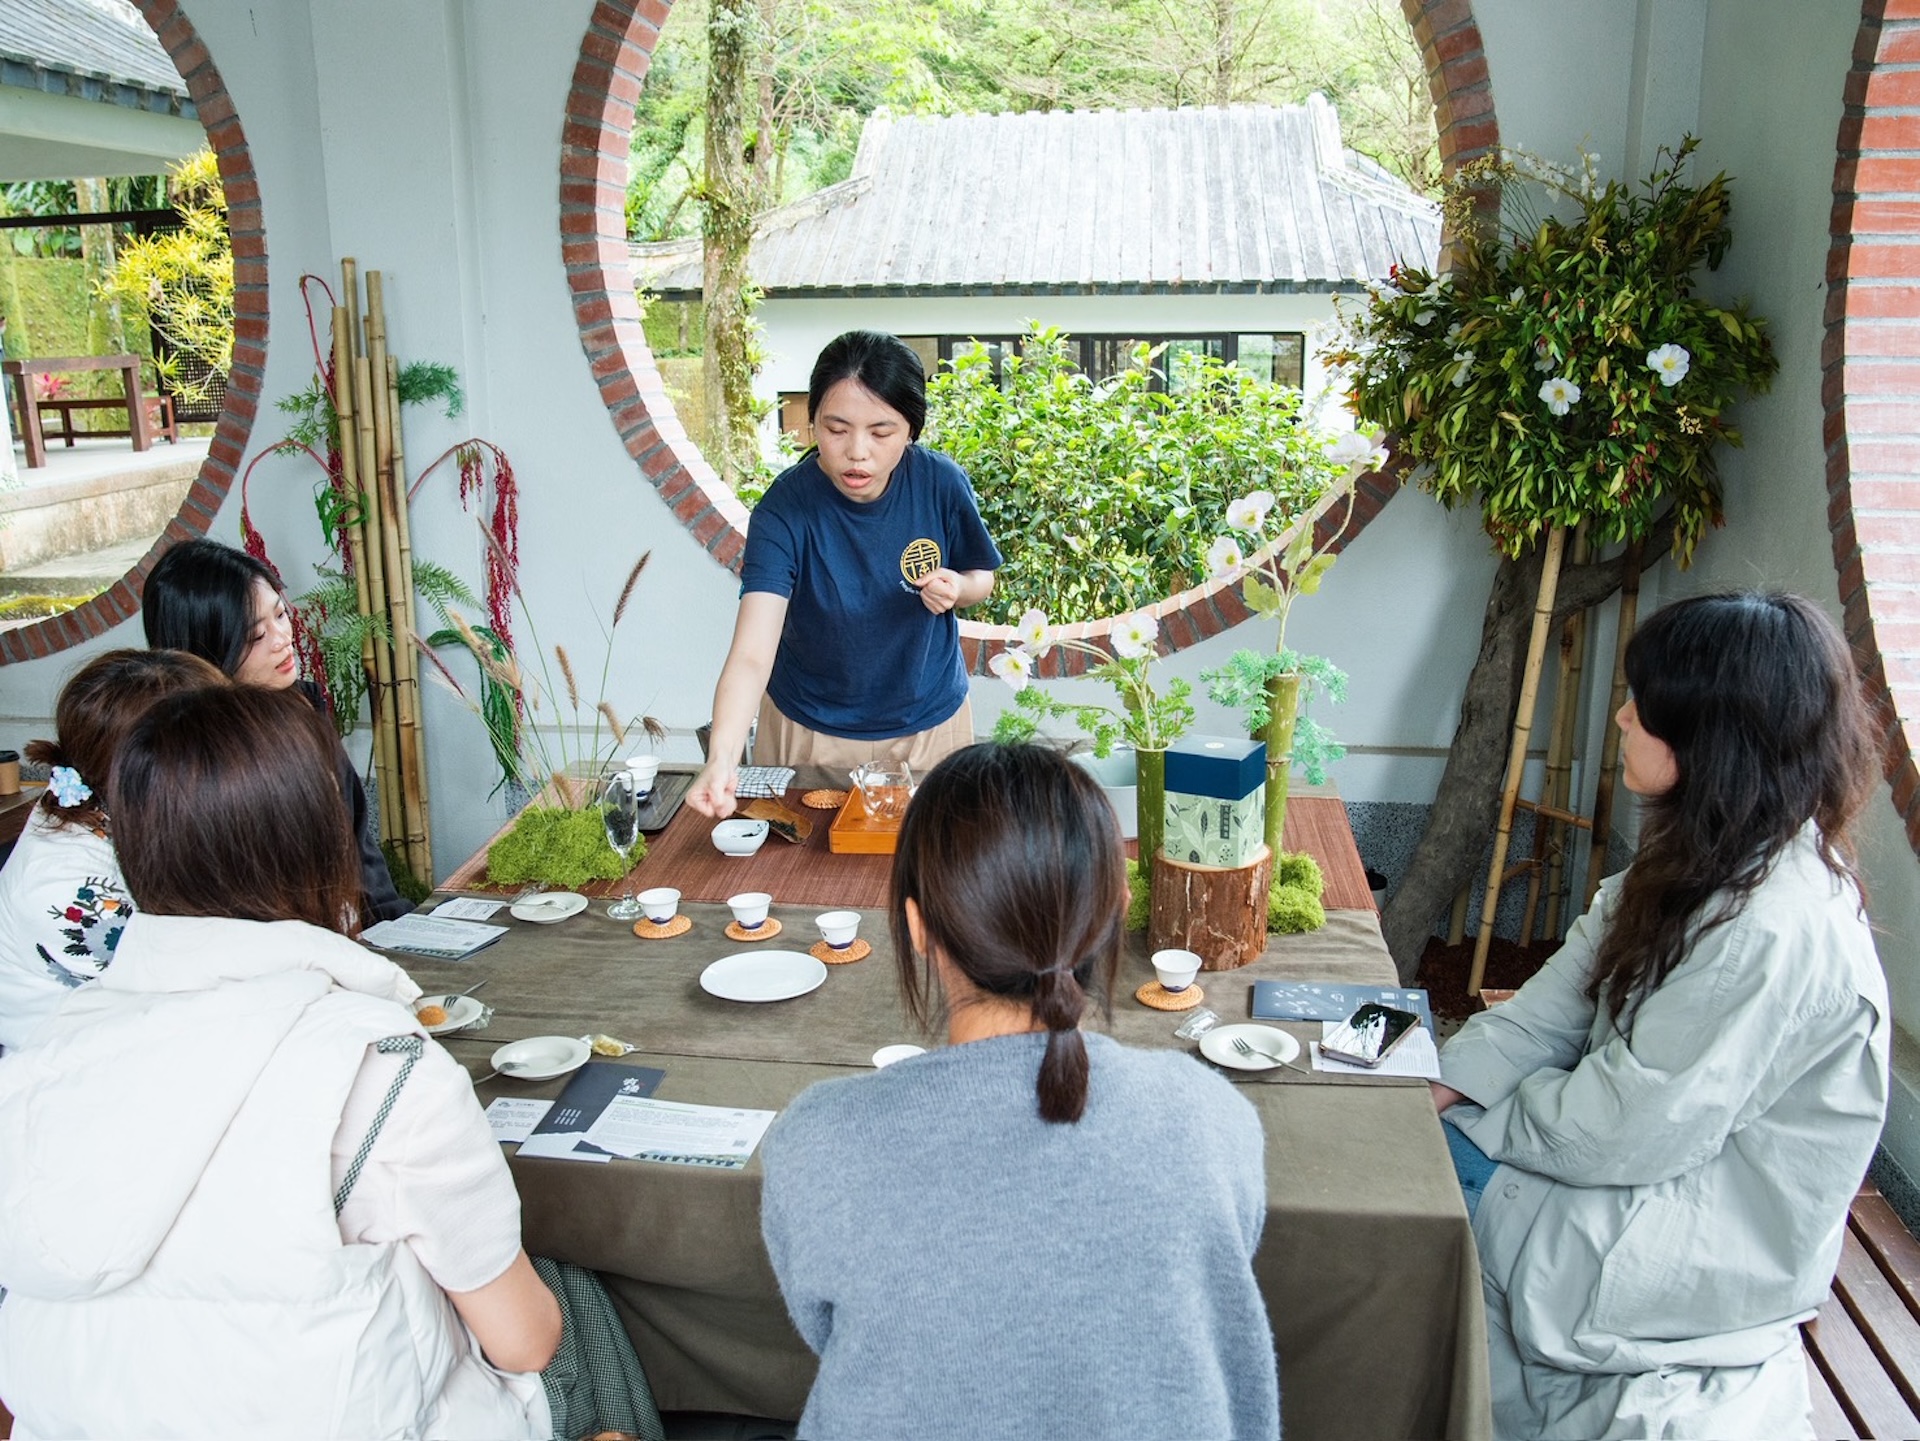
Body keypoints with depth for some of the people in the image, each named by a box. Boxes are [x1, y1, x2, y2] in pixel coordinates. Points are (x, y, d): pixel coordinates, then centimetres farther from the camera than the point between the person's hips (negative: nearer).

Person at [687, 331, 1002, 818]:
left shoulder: (941, 483, -17)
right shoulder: (784, 510, -25)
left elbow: (982, 577, 2)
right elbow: (751, 655, -33)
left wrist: (957, 589, -22)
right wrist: (722, 758, -50)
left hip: (929, 723, 2)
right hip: (811, 732, -2)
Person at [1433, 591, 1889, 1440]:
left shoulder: (1776, 933, -31)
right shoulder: (1706, 860, 0)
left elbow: (1625, 1129, -27)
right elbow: (1562, 1000, 1)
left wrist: (1475, 1115, -13)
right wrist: (1445, 1082, -9)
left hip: (1704, 1249, -8)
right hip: (1659, 1158, 8)